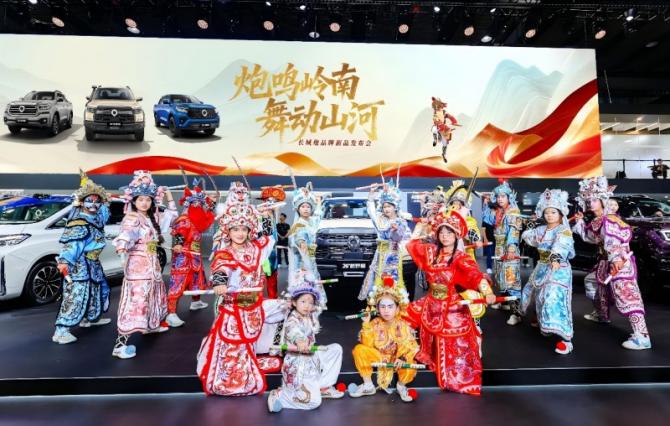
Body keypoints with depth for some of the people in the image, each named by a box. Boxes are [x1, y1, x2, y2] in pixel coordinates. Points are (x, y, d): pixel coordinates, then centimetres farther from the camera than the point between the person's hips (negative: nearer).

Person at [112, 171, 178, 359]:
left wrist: (169, 197, 17)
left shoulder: (153, 217, 10)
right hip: (137, 265, -9)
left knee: (153, 295, 23)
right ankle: (121, 343, -11)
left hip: (152, 263, 9)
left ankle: (152, 325, 44)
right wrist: (121, 246, -55)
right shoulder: (131, 219, -14)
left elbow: (171, 216, 25)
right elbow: (126, 234, -34)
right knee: (135, 299, -13)